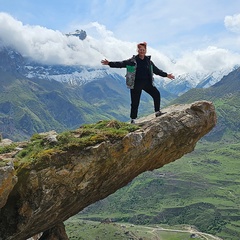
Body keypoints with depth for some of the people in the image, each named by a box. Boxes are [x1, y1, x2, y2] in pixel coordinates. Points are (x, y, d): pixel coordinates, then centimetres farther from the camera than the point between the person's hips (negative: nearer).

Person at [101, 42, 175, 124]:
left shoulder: (148, 61, 9)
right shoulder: (132, 61, -3)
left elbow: (156, 70, 19)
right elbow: (121, 64, -8)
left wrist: (166, 75, 19)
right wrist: (109, 63, -19)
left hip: (147, 82, 4)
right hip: (136, 84, -4)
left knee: (156, 94, -6)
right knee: (135, 102, -1)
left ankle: (157, 112, 9)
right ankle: (133, 119, 11)